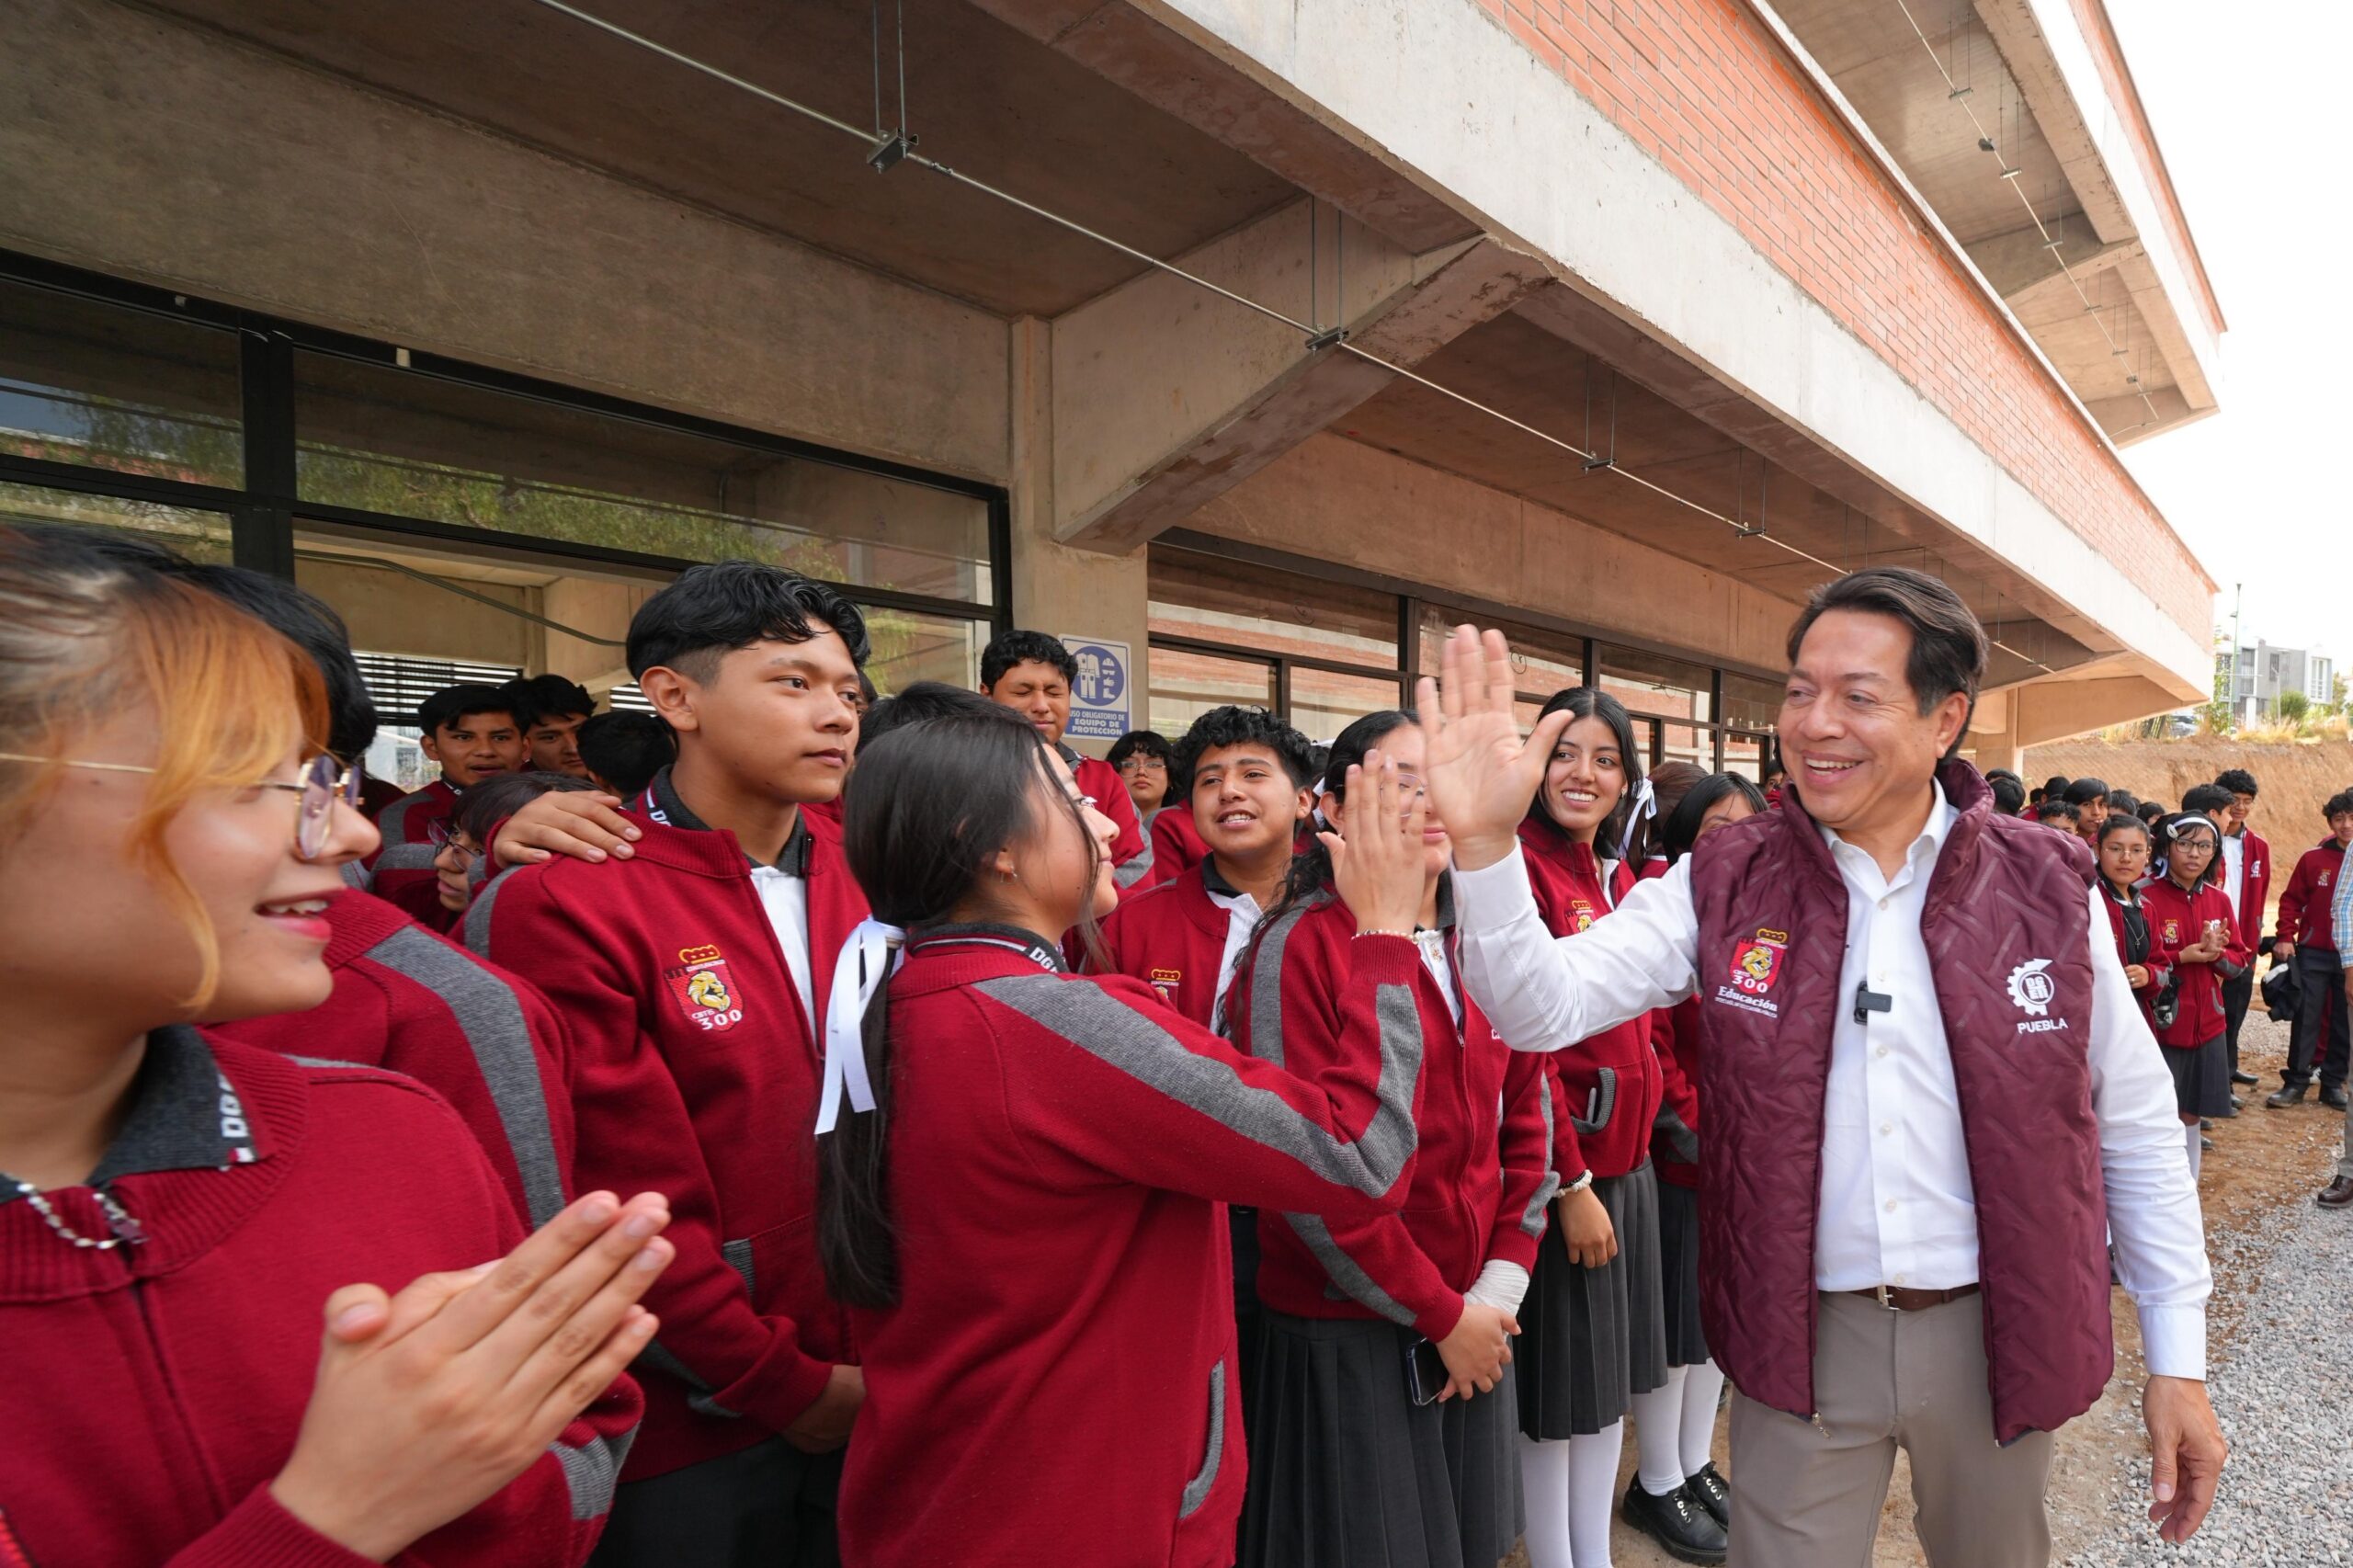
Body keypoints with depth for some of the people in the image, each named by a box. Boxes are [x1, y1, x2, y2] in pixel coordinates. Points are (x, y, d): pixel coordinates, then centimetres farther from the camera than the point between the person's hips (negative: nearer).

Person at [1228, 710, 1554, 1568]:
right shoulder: (1299, 947, -15)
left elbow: (1527, 1120, 7)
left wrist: (1500, 1288, -3)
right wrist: (1438, 1312, -12)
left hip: (1475, 1325, 6)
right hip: (1346, 1335, -5)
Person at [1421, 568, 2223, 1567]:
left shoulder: (2046, 889, -6)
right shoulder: (1724, 884, -7)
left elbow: (2138, 1131, 2)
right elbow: (1545, 1005, -17)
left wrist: (2178, 1357, 3)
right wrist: (1484, 841, -33)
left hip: (1996, 1331, 2)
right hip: (1801, 1334, -1)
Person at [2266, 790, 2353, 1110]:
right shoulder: (2313, 858, -2)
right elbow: (2291, 900, 2)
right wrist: (2285, 937, -8)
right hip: (2313, 953, -1)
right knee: (2305, 1018, 0)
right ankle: (2295, 1082, 7)